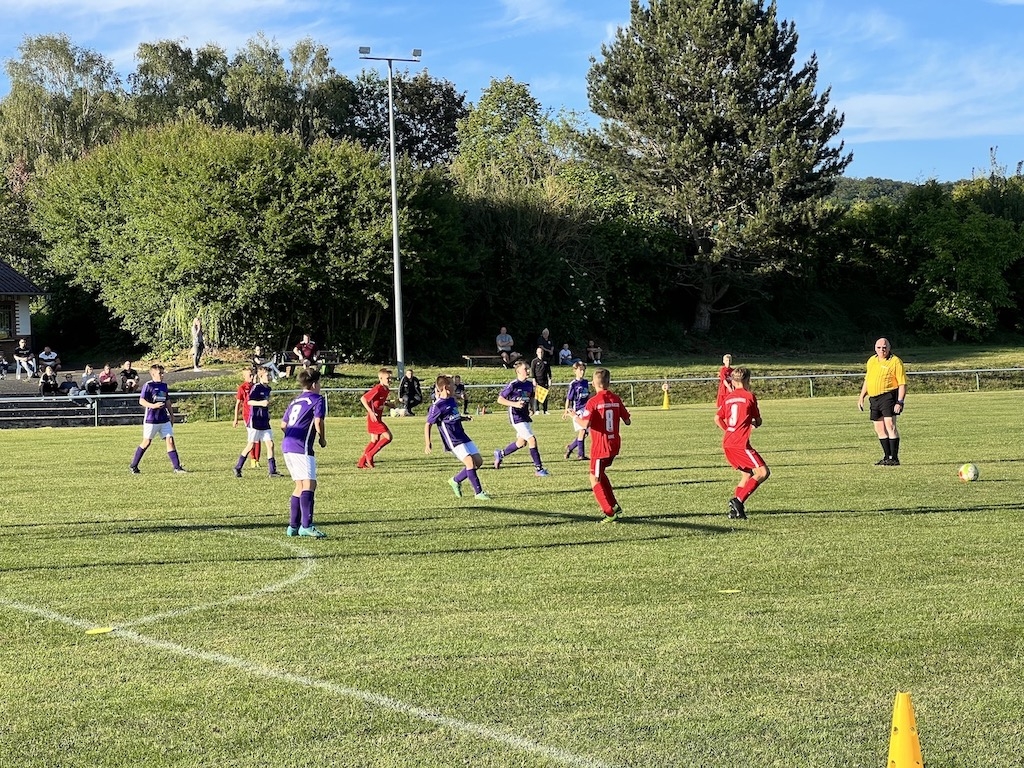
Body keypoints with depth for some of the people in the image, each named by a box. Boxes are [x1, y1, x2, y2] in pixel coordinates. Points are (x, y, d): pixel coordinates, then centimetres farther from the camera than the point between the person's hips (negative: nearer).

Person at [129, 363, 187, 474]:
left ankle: (177, 467, -4)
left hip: (164, 419, 6)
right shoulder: (148, 385, -9)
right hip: (151, 419, -6)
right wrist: (153, 406, -30)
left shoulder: (164, 385, 11)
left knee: (170, 440, -3)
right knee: (146, 442, 3)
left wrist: (171, 415, 21)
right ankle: (133, 466, 17)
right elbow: (141, 401, -15)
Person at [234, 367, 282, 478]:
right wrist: (261, 403, -33)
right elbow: (249, 401, -21)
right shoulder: (256, 387, -12)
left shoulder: (268, 388, 12)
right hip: (254, 421, -7)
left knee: (270, 444, -1)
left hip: (264, 422, 7)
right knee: (251, 445, -2)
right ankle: (237, 468, 10)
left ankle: (272, 470, 2)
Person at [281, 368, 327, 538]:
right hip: (301, 448, -9)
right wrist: (323, 440, 3)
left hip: (287, 446, 9)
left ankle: (293, 526, 18)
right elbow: (318, 422, -13)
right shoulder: (317, 399, 0)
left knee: (300, 486, 17)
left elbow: (283, 424, 25)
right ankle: (306, 526, -26)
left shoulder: (295, 401, 23)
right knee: (309, 484, -15)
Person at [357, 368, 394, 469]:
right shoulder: (377, 389, -19)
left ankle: (361, 462, 18)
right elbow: (363, 399, -20)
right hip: (373, 418, -10)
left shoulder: (386, 390, 8)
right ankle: (369, 455, -4)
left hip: (378, 418, 10)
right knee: (388, 437, -12)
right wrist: (371, 412, -27)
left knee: (375, 440, 13)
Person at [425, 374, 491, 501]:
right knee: (470, 462, -20)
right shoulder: (437, 406, -13)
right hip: (453, 441, -9)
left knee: (478, 461, 7)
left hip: (463, 437, 9)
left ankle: (456, 481, 21)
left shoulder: (452, 400, 11)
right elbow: (428, 425, -9)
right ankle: (479, 492, -14)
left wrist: (464, 418, 8)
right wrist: (427, 443, -15)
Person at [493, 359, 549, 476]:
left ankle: (500, 454, 42)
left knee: (521, 442, 19)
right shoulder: (513, 385, -15)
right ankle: (538, 469, -10)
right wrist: (514, 404, -24)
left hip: (525, 416, 8)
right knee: (532, 439, -15)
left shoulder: (529, 384, 6)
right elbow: (500, 399, -12)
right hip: (516, 417, -8)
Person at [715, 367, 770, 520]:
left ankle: (736, 510, 8)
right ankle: (738, 500, -19)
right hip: (741, 443, -8)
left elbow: (717, 418, 16)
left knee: (747, 474, 18)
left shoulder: (728, 398, 15)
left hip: (727, 443, 8)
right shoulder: (749, 396, -1)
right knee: (763, 472, -8)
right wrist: (754, 423, 27)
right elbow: (758, 422, 5)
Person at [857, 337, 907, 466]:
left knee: (890, 425, -15)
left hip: (889, 396, -7)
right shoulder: (871, 361, 16)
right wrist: (861, 397, 22)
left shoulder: (895, 362, -5)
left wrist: (900, 402, -17)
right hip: (874, 398, 7)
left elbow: (902, 384, -8)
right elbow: (867, 380, 27)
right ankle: (887, 457, 19)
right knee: (879, 429, 9)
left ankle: (894, 458, -15)